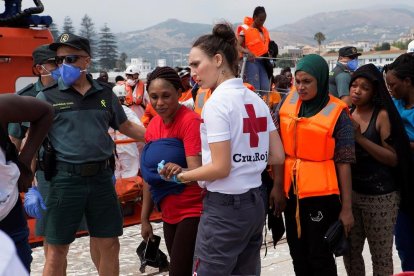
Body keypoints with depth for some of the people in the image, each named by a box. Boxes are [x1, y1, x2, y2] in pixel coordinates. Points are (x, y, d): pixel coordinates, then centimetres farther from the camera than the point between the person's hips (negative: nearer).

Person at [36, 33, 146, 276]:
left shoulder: (105, 93, 7)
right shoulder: (47, 97, -3)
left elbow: (126, 127, 19)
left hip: (102, 177, 3)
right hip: (66, 179, -3)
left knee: (109, 245, 12)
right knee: (58, 249, 3)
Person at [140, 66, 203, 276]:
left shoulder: (190, 121, -17)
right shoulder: (153, 126, 5)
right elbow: (150, 175, 12)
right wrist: (145, 218, 13)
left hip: (194, 213, -7)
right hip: (169, 214, 7)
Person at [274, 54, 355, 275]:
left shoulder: (337, 113, -9)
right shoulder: (288, 101, 2)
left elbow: (343, 163, -9)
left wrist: (346, 208, -10)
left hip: (320, 193, -4)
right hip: (290, 190, 5)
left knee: (319, 256, 2)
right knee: (297, 254, 16)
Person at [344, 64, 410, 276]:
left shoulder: (382, 115, -10)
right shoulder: (347, 113, 5)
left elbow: (394, 159, -16)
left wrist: (360, 137, -21)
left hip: (379, 195, -5)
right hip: (350, 191, 5)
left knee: (381, 255, 5)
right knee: (350, 251, 14)